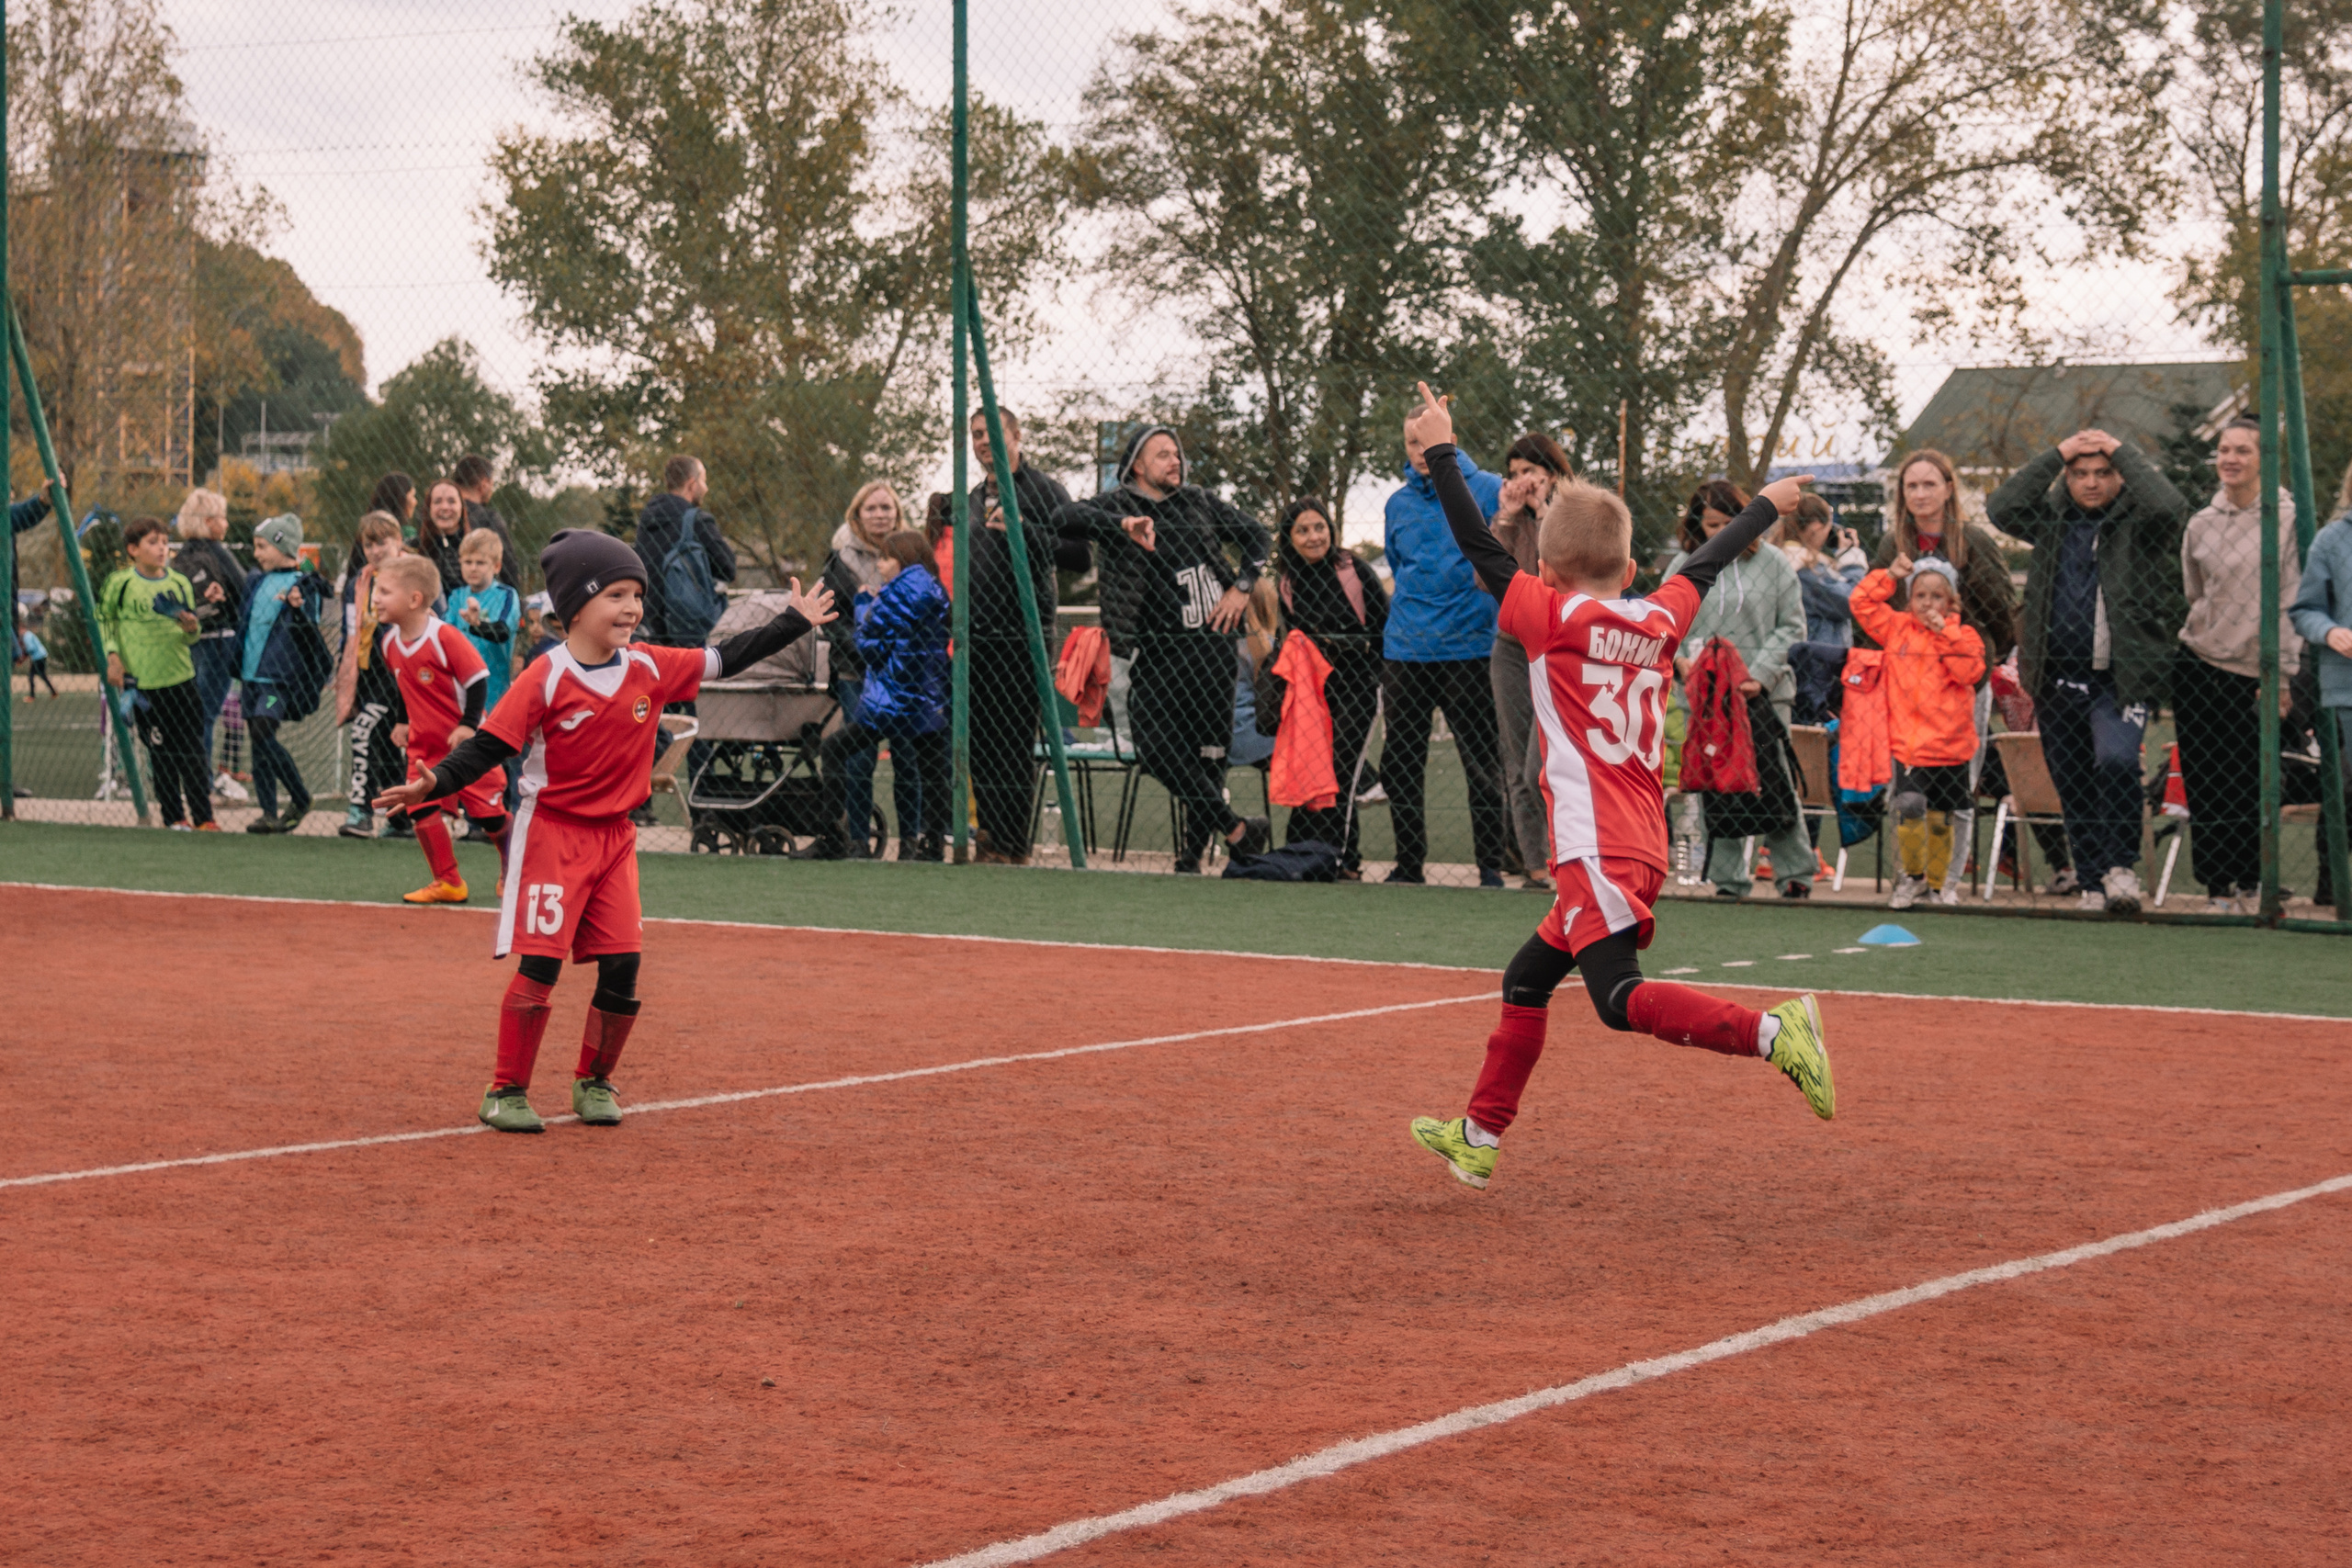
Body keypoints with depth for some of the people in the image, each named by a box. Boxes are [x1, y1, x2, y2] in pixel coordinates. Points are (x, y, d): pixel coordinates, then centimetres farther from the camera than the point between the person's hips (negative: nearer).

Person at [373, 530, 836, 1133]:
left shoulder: (650, 669, 1)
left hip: (614, 835, 5)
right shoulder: (546, 678, -13)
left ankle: (593, 1083, 20)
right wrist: (433, 784, -29)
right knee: (539, 964, -9)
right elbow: (488, 745, -15)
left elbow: (724, 659, 12)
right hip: (551, 833, -5)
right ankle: (506, 1092, 2)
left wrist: (794, 622, 14)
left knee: (623, 964, 1)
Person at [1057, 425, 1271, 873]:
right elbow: (1066, 518, -15)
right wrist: (1123, 525, -28)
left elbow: (1253, 534, 25)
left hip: (1210, 647, 1)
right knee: (1157, 748, -12)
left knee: (1205, 751, -1)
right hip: (1155, 649, -1)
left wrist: (1242, 586, 10)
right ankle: (1234, 827, -1)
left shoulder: (1198, 503, 13)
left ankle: (1191, 855, 9)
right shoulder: (1116, 505, 4)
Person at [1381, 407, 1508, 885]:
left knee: (1481, 763, -3)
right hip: (1405, 650, 5)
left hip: (1468, 647, -5)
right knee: (1399, 764, 6)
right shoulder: (1399, 504, 13)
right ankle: (1409, 863, 16)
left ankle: (1491, 865, 4)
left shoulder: (1485, 490, -2)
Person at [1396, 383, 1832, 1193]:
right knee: (1526, 982, 18)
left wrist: (1442, 450, 10)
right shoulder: (1659, 620, 13)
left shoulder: (1553, 616, -3)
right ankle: (1480, 1134, 25)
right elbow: (1704, 565, 29)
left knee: (1620, 997, -18)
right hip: (1642, 845, 8)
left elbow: (1481, 549, 0)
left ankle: (1771, 1031, -31)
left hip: (1597, 848, -8)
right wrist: (1764, 507, 46)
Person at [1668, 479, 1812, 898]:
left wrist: (1761, 674, -9)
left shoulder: (1773, 563, 4)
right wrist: (1677, 659, -10)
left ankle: (1794, 872, 7)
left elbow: (1791, 627, 3)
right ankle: (1729, 878, 10)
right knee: (1717, 790, 3)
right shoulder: (1683, 566, 8)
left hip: (1765, 695, -2)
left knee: (1775, 784, -4)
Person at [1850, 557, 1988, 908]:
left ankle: (1940, 884, 26)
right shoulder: (1897, 628, 8)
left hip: (1950, 748, 0)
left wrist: (1945, 633, -18)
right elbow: (1862, 604, 7)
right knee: (1909, 806, -16)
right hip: (1907, 744, 0)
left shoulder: (1963, 635, 2)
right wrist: (1889, 576, -2)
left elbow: (1971, 671, -14)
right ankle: (1912, 876, 3)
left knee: (1941, 818, 9)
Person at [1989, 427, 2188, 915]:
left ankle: (2122, 865, -10)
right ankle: (2092, 884, 17)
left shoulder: (2138, 521, 1)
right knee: (2072, 784, 8)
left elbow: (2171, 508, -19)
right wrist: (2055, 455, -5)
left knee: (2116, 761, -25)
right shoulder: (2052, 519, 11)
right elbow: (2000, 509, -2)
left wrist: (2122, 452, -10)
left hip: (2122, 676, -4)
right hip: (2058, 676, 4)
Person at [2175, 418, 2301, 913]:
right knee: (2205, 785, 1)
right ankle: (2218, 890, 8)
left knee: (2249, 786, -3)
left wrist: (2281, 673, -11)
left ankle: (2251, 883, 13)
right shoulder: (2200, 525, 7)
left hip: (2253, 670, -3)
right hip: (2198, 668, 3)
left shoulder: (2287, 518, -4)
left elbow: (2292, 599, -7)